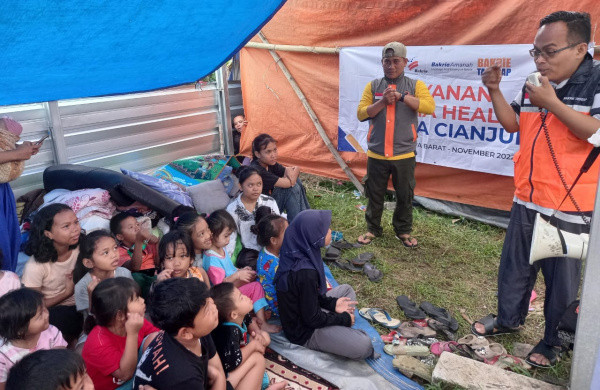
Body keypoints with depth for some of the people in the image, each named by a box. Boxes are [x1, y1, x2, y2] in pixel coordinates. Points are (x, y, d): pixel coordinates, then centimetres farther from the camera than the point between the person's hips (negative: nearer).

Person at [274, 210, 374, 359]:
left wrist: (332, 303, 3)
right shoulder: (305, 273, -33)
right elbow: (312, 319, -23)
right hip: (304, 332, -9)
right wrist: (344, 319, -10)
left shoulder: (298, 254, -6)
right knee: (364, 346, -18)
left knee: (346, 289, 21)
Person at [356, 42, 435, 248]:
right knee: (374, 194, 11)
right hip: (376, 154, 1)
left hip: (404, 155, -1)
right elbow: (361, 113, -2)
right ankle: (373, 229, 29)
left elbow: (429, 106, -14)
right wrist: (383, 101, -16)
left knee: (405, 195, 10)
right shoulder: (373, 86, 6)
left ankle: (403, 231, 29)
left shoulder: (415, 85, 3)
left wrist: (401, 96, -18)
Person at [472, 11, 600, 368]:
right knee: (515, 266, 19)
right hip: (527, 200, 6)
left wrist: (551, 103, -26)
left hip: (570, 207, -6)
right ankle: (509, 319, 39)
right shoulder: (533, 84, 7)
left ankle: (554, 339, 29)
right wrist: (495, 91, 0)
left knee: (562, 278, 10)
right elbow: (512, 124, 14)